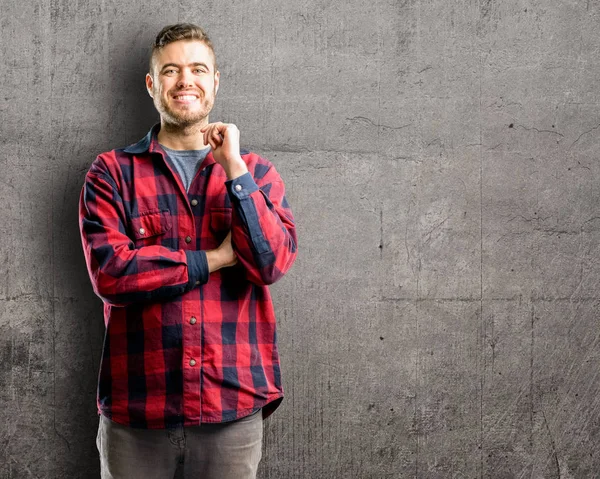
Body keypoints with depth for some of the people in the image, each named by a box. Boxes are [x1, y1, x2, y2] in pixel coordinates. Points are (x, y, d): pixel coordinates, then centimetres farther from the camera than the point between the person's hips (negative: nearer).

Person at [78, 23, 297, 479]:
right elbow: (109, 273, -10)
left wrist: (234, 169, -12)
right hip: (138, 404, -1)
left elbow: (274, 262, -6)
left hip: (235, 403, 1)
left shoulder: (256, 172, 8)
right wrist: (215, 259, -9)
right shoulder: (113, 172, 3)